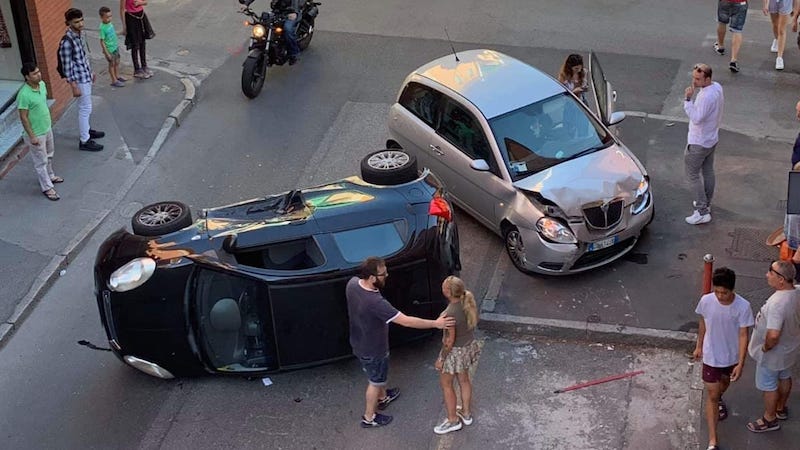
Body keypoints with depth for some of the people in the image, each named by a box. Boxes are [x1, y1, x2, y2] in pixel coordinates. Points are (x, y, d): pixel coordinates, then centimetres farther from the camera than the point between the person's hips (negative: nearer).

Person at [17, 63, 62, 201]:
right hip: (36, 133, -8)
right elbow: (23, 117, -24)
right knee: (41, 161, 7)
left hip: (47, 128, 8)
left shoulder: (42, 84, -5)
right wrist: (32, 136, -21)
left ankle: (50, 176, 49)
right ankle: (47, 188, 21)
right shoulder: (24, 95, -30)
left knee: (49, 155, 27)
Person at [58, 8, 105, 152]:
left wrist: (90, 71, 23)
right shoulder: (67, 42, -27)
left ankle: (86, 130, 41)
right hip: (79, 79, -9)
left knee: (85, 107, 23)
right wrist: (74, 86, -21)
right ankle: (85, 141, 8)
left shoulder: (79, 34, 1)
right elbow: (67, 66, -23)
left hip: (86, 76, 9)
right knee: (85, 109, -1)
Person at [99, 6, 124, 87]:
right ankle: (114, 81, 18)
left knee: (117, 62, 20)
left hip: (115, 47, 7)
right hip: (109, 49, -7)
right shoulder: (102, 28, -25)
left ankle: (117, 76, 38)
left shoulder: (110, 23, -4)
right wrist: (107, 53, -21)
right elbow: (102, 41, -22)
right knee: (112, 64, 6)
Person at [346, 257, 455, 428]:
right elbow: (406, 321, -38)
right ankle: (369, 417, 39)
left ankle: (383, 397, 59)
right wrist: (435, 324, -33)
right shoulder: (375, 302, -42)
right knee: (375, 381, 19)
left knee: (377, 375, 33)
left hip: (359, 342, 7)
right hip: (373, 349, -7)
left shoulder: (352, 283, -18)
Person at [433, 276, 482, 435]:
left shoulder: (451, 313, -35)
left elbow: (450, 340, -25)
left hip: (455, 351, -7)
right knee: (464, 379, 27)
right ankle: (466, 413, 45)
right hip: (470, 345, 7)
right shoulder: (468, 301, -13)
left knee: (446, 384, 15)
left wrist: (441, 359, -12)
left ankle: (453, 421, 29)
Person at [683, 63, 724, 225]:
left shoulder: (706, 96, -33)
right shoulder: (717, 87, -1)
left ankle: (702, 213, 3)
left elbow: (696, 118, -33)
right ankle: (706, 203, 39)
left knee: (692, 175, 1)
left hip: (698, 142, -10)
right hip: (712, 138, 10)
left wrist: (688, 99, -33)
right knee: (708, 171, 22)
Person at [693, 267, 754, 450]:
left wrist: (740, 364, -17)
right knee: (711, 395, 2)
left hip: (732, 356, 1)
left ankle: (718, 399, 65)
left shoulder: (743, 307, -25)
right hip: (711, 356, -1)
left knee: (725, 382, 30)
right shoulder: (706, 301, -21)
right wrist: (699, 346, 10)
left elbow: (743, 336, -17)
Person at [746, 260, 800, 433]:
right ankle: (781, 409, 52)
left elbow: (773, 335, -44)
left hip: (773, 353, -8)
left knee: (769, 386, 15)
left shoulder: (777, 303, -40)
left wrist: (766, 347, -25)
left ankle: (770, 420, 35)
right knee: (784, 378, 29)